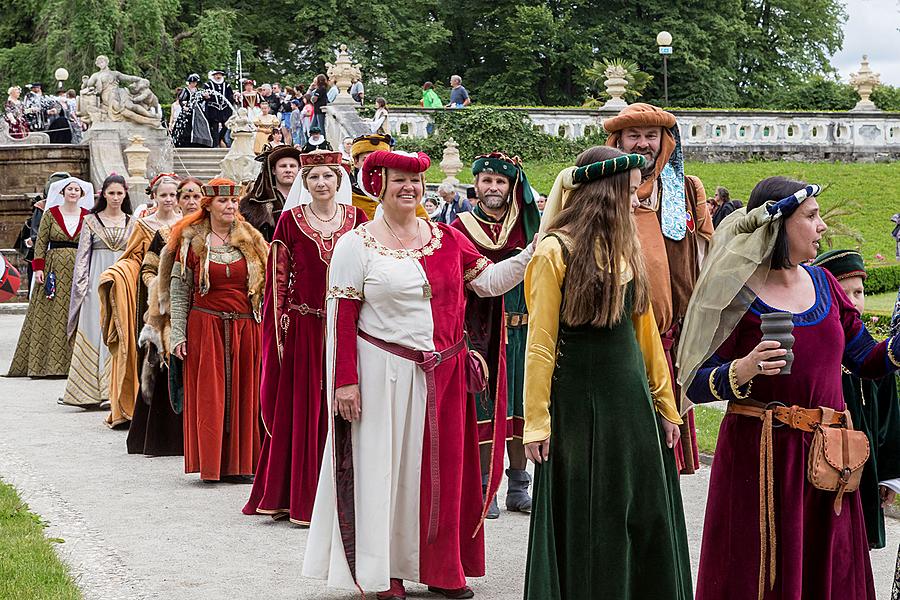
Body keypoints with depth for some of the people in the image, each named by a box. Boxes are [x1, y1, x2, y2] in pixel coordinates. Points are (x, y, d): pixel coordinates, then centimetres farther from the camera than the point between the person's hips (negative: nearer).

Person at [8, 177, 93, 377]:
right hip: (54, 268, -1)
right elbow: (41, 242, 3)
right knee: (48, 316, -3)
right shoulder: (50, 214, 5)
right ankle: (42, 364, -1)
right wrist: (38, 268, -6)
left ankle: (71, 363, 0)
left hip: (79, 270, 1)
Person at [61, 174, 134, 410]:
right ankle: (89, 391, -6)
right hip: (98, 281, -2)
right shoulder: (91, 220, 6)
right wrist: (82, 285, -5)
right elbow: (83, 254, 3)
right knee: (94, 333, -6)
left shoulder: (132, 223, 11)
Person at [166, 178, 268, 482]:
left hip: (245, 328, 2)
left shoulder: (251, 241, 8)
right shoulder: (192, 242, 2)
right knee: (208, 395, -1)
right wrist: (178, 335, -5)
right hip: (205, 326, -2)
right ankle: (210, 463, 6)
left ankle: (241, 463, 11)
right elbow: (179, 292, 1)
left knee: (243, 394, 4)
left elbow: (266, 287, 9)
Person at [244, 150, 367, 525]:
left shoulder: (356, 218, 6)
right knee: (299, 409, 1)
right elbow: (278, 278, 1)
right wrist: (281, 326, -6)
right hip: (303, 328, -1)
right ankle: (297, 498, 9)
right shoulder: (290, 220, 2)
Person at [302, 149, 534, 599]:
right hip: (385, 374, -4)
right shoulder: (356, 244, -4)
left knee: (442, 468, 9)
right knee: (386, 467, 3)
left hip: (443, 375, 4)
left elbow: (489, 280, 6)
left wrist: (535, 252, -7)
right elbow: (341, 318, -7)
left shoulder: (446, 238, 8)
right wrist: (345, 380, -13)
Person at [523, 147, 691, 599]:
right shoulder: (556, 251, -10)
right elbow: (540, 344, -11)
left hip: (632, 401, 6)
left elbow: (645, 329, 12)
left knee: (645, 519, 9)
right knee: (584, 525, 5)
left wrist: (665, 404, 11)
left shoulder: (625, 248, 8)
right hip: (579, 405, -6)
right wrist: (536, 422, -13)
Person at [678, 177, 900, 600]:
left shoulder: (821, 283, 10)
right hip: (761, 458, -5)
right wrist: (745, 370, -28)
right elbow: (695, 385, -11)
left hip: (825, 461, 6)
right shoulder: (739, 295, -8)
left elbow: (866, 361, 14)